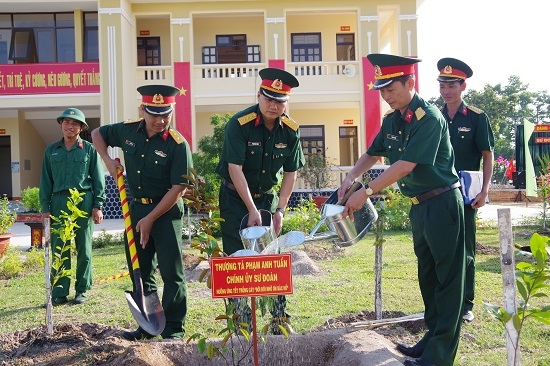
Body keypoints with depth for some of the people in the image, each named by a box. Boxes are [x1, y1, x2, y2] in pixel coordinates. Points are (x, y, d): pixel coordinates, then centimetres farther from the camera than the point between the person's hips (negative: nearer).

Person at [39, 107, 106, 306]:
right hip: (59, 202, 2)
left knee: (84, 249, 5)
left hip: (84, 202, -2)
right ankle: (59, 292, 10)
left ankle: (82, 290, 15)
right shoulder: (51, 150, 11)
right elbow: (46, 181, 11)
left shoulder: (89, 149, 3)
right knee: (59, 249, 3)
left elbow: (98, 179, 2)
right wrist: (45, 208, 5)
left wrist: (98, 206, -4)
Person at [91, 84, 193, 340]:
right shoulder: (127, 131, -1)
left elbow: (178, 189, -17)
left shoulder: (177, 144, -16)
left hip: (166, 210, -5)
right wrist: (108, 160, 2)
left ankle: (174, 329, 9)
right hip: (136, 207, 6)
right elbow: (97, 133, 19)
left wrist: (150, 219, -16)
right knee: (140, 271, 12)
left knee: (171, 273, -2)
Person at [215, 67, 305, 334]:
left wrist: (280, 209, -8)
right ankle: (242, 324, 6)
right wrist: (252, 210, -24)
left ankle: (279, 320, 16)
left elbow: (291, 173, 1)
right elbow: (235, 169, -21)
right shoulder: (239, 124, -18)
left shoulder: (290, 130, -5)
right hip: (236, 199, -4)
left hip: (268, 197, 4)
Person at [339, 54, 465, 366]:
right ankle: (432, 339, 28)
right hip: (420, 205, 9)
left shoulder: (429, 117, -19)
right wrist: (351, 178, -1)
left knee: (447, 278, -1)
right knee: (427, 275, 16)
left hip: (442, 203, -9)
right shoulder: (392, 120, 7)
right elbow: (373, 154, 17)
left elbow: (406, 165, -26)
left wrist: (367, 192, -27)